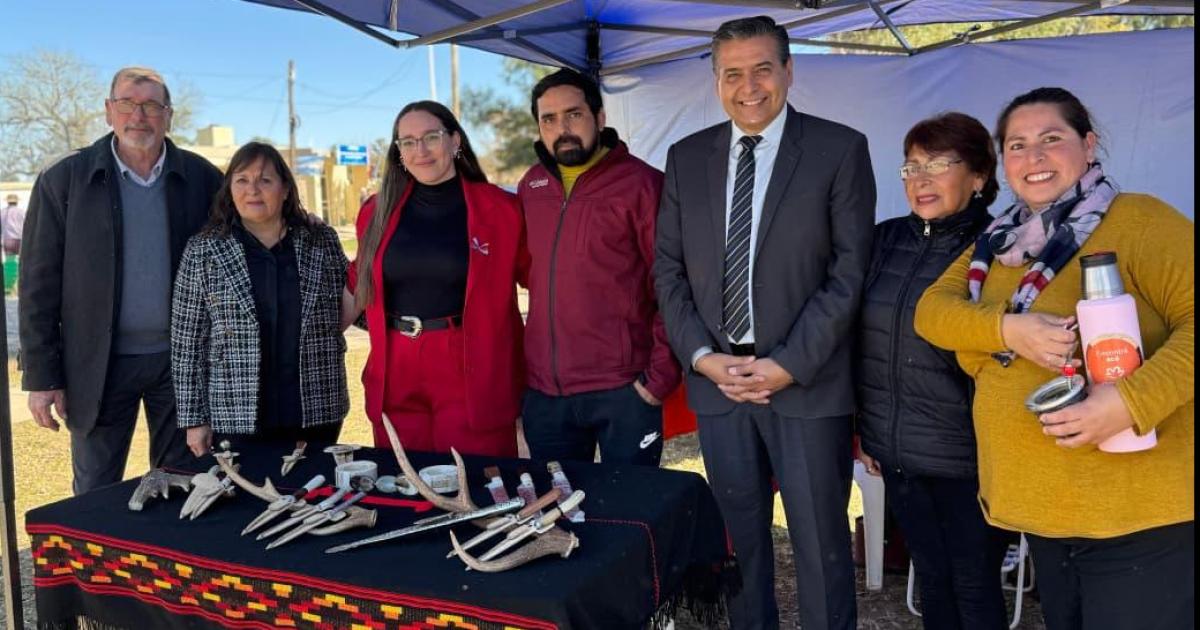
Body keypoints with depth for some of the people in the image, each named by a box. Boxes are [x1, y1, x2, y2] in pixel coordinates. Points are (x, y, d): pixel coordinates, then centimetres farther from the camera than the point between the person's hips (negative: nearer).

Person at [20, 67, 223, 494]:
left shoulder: (203, 179, 2)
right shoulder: (64, 181, -2)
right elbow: (39, 285, -2)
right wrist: (42, 378, -4)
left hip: (182, 360, 1)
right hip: (100, 364, -1)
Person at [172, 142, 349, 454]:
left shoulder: (322, 241, 4)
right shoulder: (203, 251, 0)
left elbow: (350, 304, 16)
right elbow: (188, 340, 1)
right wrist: (194, 419, -1)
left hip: (317, 414, 2)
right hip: (235, 419, -1)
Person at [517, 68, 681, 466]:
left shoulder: (641, 184, -7)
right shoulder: (530, 187, 8)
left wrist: (661, 375, -13)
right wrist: (522, 371, 12)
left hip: (623, 392, -4)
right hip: (544, 393, 5)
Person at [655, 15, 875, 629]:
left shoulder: (840, 149, -2)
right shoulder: (686, 157, 8)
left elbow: (850, 270, -6)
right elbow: (668, 268, 8)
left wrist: (790, 365, -12)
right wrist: (702, 356, -5)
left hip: (808, 382, -3)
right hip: (716, 377, 3)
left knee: (820, 543, 6)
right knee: (738, 537, 13)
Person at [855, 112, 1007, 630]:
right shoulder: (886, 240, 5)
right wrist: (864, 429, 11)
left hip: (969, 457, -4)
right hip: (896, 454, 4)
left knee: (974, 588, 10)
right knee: (932, 579, 17)